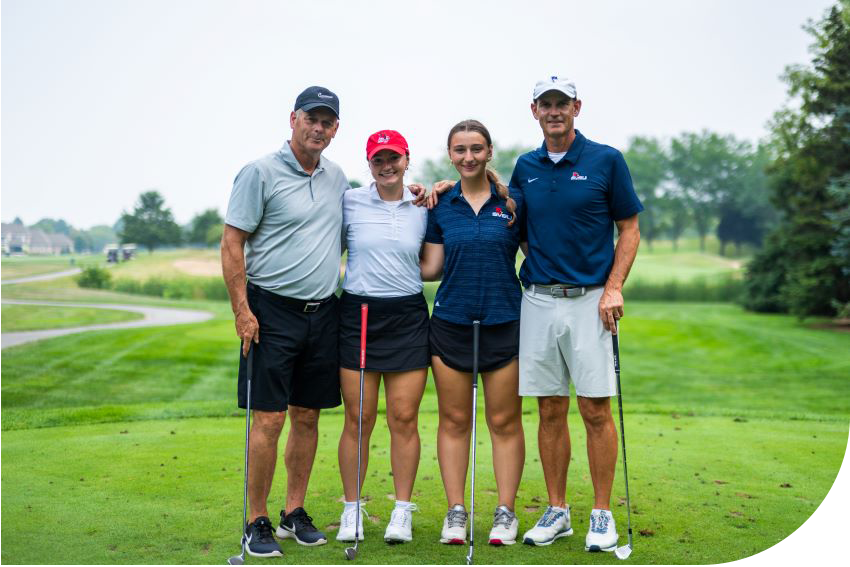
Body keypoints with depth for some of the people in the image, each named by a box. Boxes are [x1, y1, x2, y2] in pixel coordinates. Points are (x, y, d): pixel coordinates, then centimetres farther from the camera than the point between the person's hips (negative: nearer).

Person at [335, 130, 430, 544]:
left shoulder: (423, 207, 7)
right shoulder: (350, 202, 2)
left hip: (408, 316, 1)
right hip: (357, 314, -1)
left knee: (404, 418, 1)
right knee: (358, 420, 2)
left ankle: (402, 512, 13)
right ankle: (351, 511, 15)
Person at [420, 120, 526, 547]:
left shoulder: (512, 201, 2)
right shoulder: (440, 206, 5)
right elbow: (431, 267, 7)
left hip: (503, 323, -1)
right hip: (451, 322, 1)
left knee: (504, 421, 4)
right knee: (454, 420, 6)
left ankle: (506, 512, 15)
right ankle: (455, 512, 16)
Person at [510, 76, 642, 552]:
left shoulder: (606, 160, -1)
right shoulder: (525, 168, 10)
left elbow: (629, 229, 2)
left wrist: (614, 288, -11)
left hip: (590, 299, -3)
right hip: (538, 300, 3)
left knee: (596, 410, 0)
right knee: (551, 411, 8)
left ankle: (603, 514, 12)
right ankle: (557, 511, 18)